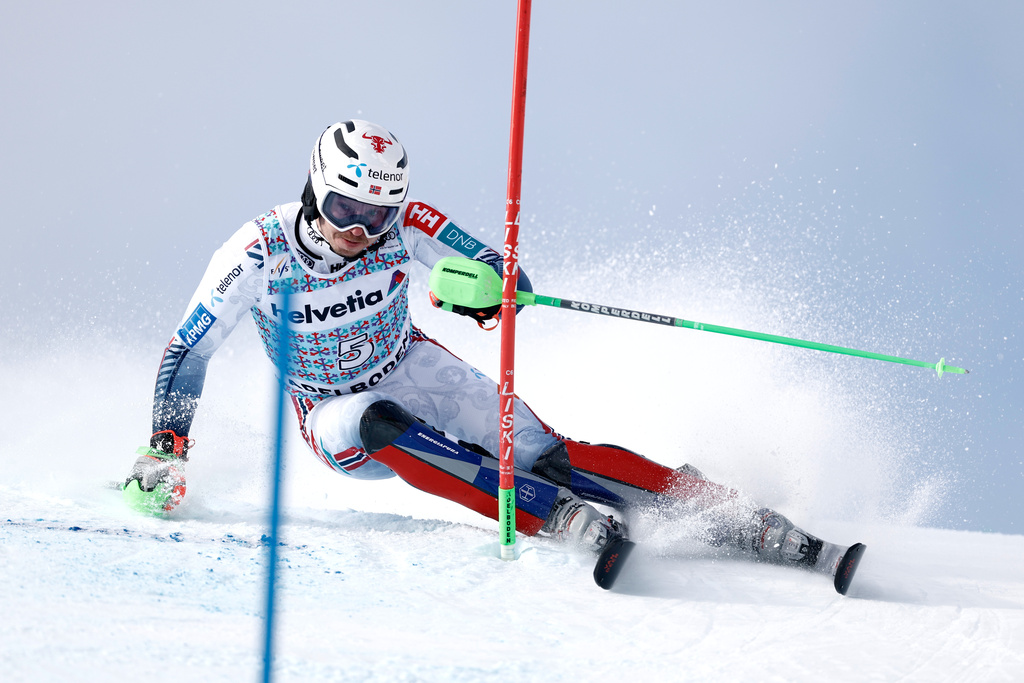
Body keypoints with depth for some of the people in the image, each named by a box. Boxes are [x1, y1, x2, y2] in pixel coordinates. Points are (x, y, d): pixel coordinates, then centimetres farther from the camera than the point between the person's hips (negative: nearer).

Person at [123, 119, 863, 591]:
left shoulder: (403, 225, -21)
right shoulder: (260, 253, -23)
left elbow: (500, 272, -17)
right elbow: (188, 353, -13)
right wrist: (165, 449, -21)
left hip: (412, 369, 1)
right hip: (338, 416, -1)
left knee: (541, 452, -20)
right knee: (382, 427, -38)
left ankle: (739, 518, -24)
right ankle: (570, 520, -44)